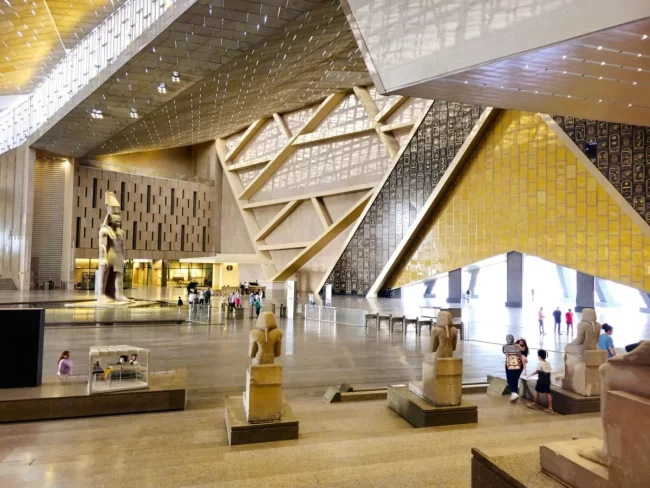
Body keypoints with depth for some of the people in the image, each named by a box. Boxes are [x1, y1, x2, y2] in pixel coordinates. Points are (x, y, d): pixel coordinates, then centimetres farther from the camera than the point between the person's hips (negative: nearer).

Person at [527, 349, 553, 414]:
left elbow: (536, 371, -10)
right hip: (547, 380, 6)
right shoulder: (548, 363, 10)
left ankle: (534, 404, 21)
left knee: (537, 391, 11)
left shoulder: (540, 363, -11)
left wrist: (529, 375, 0)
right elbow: (548, 372, 14)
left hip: (541, 380, -6)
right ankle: (550, 408, 1)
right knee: (548, 393, 4)